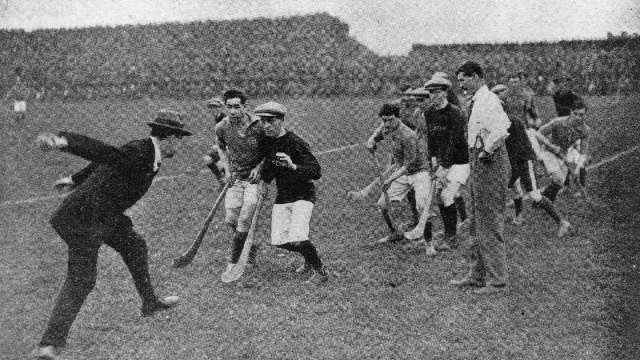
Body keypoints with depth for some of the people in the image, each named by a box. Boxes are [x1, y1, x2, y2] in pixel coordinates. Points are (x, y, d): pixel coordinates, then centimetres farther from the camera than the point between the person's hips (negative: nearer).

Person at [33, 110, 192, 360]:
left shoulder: (147, 154, 7)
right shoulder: (137, 153, -23)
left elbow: (103, 161, 21)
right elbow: (99, 150, -38)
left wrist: (76, 179, 34)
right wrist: (62, 141, -55)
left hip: (105, 217, 10)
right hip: (84, 219, -10)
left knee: (134, 245, 22)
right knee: (80, 281, -9)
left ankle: (150, 302, 42)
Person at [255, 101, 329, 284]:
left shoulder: (295, 143, -21)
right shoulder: (266, 140, 0)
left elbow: (316, 172, -27)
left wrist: (293, 166, -40)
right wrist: (262, 181, 3)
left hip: (303, 195, -7)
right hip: (282, 196, 7)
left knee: (297, 239, -22)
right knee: (279, 240, 2)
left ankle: (321, 271, 1)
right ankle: (310, 260, 30)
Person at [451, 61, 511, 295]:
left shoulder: (488, 101, -16)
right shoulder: (476, 102, 14)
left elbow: (501, 130, -32)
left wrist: (486, 151, -19)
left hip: (490, 163, -11)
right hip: (479, 162, 11)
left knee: (490, 225, -4)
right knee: (477, 225, 17)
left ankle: (496, 281, 4)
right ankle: (477, 275, 27)